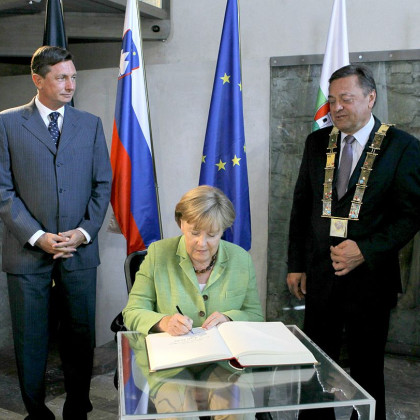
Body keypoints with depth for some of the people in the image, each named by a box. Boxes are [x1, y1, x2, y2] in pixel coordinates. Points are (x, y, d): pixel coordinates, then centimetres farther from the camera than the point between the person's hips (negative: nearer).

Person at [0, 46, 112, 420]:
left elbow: (103, 183, 7)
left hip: (80, 249, 2)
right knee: (31, 341, 9)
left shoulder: (90, 124, 9)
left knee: (80, 337, 9)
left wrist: (84, 231, -5)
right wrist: (36, 236, -11)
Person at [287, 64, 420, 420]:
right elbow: (301, 206, 8)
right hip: (319, 275, 3)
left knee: (367, 369, 13)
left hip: (369, 278, -3)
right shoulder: (317, 142, 6)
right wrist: (297, 264, 6)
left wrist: (365, 250, -18)